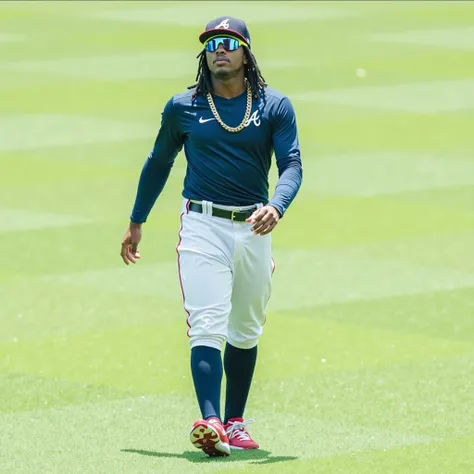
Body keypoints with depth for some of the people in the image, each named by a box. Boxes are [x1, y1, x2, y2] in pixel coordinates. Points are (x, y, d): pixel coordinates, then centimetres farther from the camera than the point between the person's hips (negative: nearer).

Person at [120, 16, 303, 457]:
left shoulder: (275, 106, 2)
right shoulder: (183, 107, 4)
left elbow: (292, 165, -6)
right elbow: (159, 163, 16)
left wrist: (276, 207, -26)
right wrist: (136, 222, 19)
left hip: (253, 230, 2)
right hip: (202, 226, -2)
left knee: (246, 331, 13)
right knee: (207, 326, -16)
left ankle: (235, 422, 25)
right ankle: (209, 422, -30)